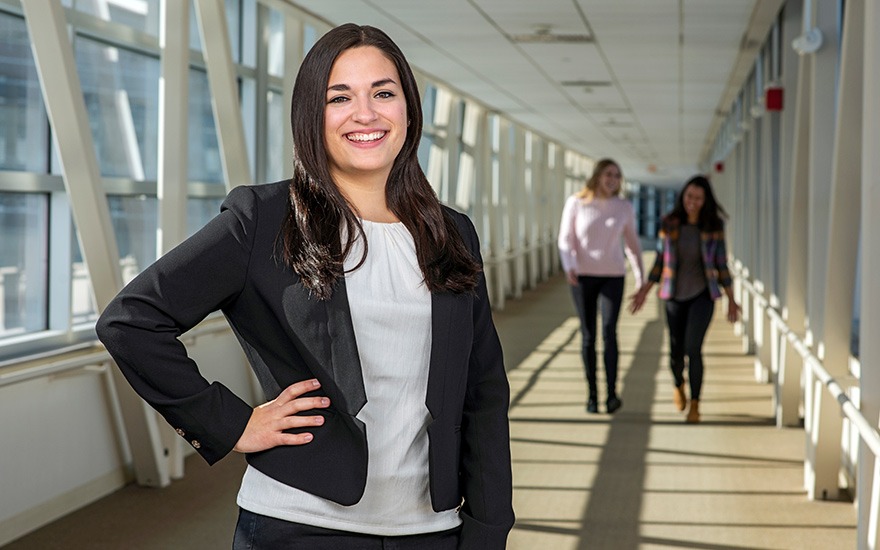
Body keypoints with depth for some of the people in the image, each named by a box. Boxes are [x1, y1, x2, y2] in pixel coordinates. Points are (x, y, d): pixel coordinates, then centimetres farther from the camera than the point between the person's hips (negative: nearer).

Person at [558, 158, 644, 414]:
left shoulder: (624, 207, 2)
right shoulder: (576, 203, -3)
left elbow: (632, 243, 11)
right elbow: (566, 239, -4)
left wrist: (640, 277, 10)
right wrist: (569, 266, -21)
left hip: (612, 276, 0)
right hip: (582, 276, 0)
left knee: (609, 331, -15)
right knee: (588, 335, 3)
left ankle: (611, 393, -17)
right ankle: (592, 393, 11)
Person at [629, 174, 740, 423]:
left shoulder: (713, 226, -6)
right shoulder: (669, 224, -4)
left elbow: (721, 263, 0)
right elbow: (661, 260, 5)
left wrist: (731, 299, -1)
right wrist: (644, 290, 2)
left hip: (702, 294, -2)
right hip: (676, 296, 2)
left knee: (693, 348, -18)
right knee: (676, 352, 7)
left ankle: (695, 405, -4)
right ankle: (678, 384, 42)